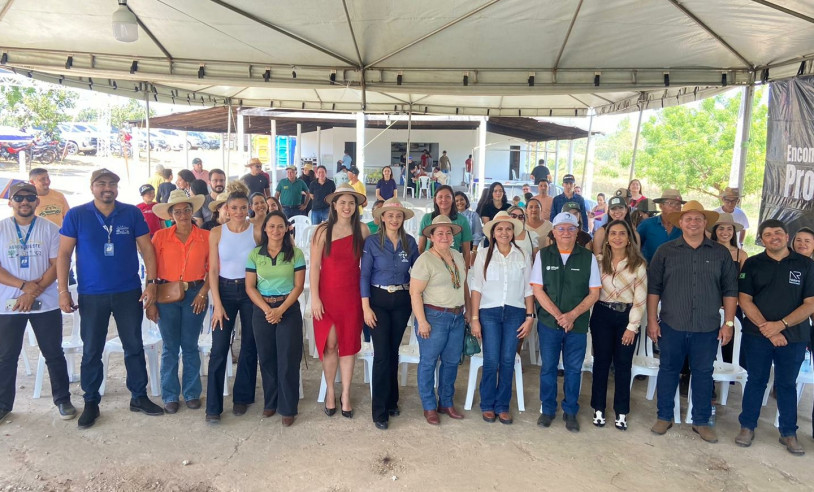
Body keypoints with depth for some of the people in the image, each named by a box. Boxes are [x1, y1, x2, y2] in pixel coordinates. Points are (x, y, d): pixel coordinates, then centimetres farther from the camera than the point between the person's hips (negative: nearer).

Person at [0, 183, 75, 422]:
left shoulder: (50, 229, 0)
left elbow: (57, 265, -4)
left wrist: (34, 292, -14)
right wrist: (24, 285, -17)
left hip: (45, 304, -1)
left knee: (54, 354, 6)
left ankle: (63, 400, 19)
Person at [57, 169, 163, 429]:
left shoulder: (132, 213, 0)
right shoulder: (76, 215, -2)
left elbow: (147, 249, 1)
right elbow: (64, 254, -2)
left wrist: (151, 283, -6)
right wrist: (63, 290, -7)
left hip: (129, 293, 1)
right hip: (91, 295, 0)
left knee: (134, 346, 9)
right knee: (91, 351, 9)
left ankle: (139, 397, 23)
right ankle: (91, 403, 24)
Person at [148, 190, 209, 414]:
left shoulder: (205, 237, 0)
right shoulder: (161, 237, -2)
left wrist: (203, 293, -8)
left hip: (195, 294, 0)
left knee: (190, 346, 10)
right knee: (170, 347, 7)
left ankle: (192, 393, 23)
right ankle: (170, 396, 20)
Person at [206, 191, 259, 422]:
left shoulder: (257, 231, -3)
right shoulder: (217, 232, -1)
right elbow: (213, 270, -1)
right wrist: (217, 304, -7)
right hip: (225, 290, 0)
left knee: (249, 346, 8)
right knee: (219, 348, -4)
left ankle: (242, 398, 25)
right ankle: (213, 406, 5)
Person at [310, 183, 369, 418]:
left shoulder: (362, 230, 0)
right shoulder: (323, 231, -6)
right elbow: (314, 266, -6)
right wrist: (314, 297, -9)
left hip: (352, 295, 2)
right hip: (327, 294, -1)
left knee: (349, 345, 8)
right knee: (330, 344, 6)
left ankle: (345, 394, 22)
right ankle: (330, 391, 25)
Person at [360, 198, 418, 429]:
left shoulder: (410, 242, 1)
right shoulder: (372, 241, -7)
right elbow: (364, 275, -8)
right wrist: (366, 307, -12)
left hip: (402, 300, 3)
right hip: (379, 299, -3)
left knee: (393, 352, 14)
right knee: (381, 354, -5)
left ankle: (391, 401, 29)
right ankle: (379, 411, 5)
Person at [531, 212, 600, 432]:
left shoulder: (588, 257, -1)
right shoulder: (543, 255, -1)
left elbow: (594, 293, -1)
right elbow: (537, 289, -4)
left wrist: (572, 315, -13)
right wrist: (558, 315, -12)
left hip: (577, 324, 0)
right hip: (548, 322, 0)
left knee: (573, 369, 9)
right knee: (548, 367, 9)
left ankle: (570, 412, 24)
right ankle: (548, 410, 24)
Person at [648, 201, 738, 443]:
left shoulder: (721, 253, 3)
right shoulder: (665, 251, 0)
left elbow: (730, 290, 5)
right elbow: (653, 287, 0)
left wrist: (729, 323, 1)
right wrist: (652, 320, -3)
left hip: (708, 328, 1)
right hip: (671, 326, -1)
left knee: (703, 374, 11)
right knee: (668, 370, 10)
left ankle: (701, 421, 26)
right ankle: (664, 416, 25)